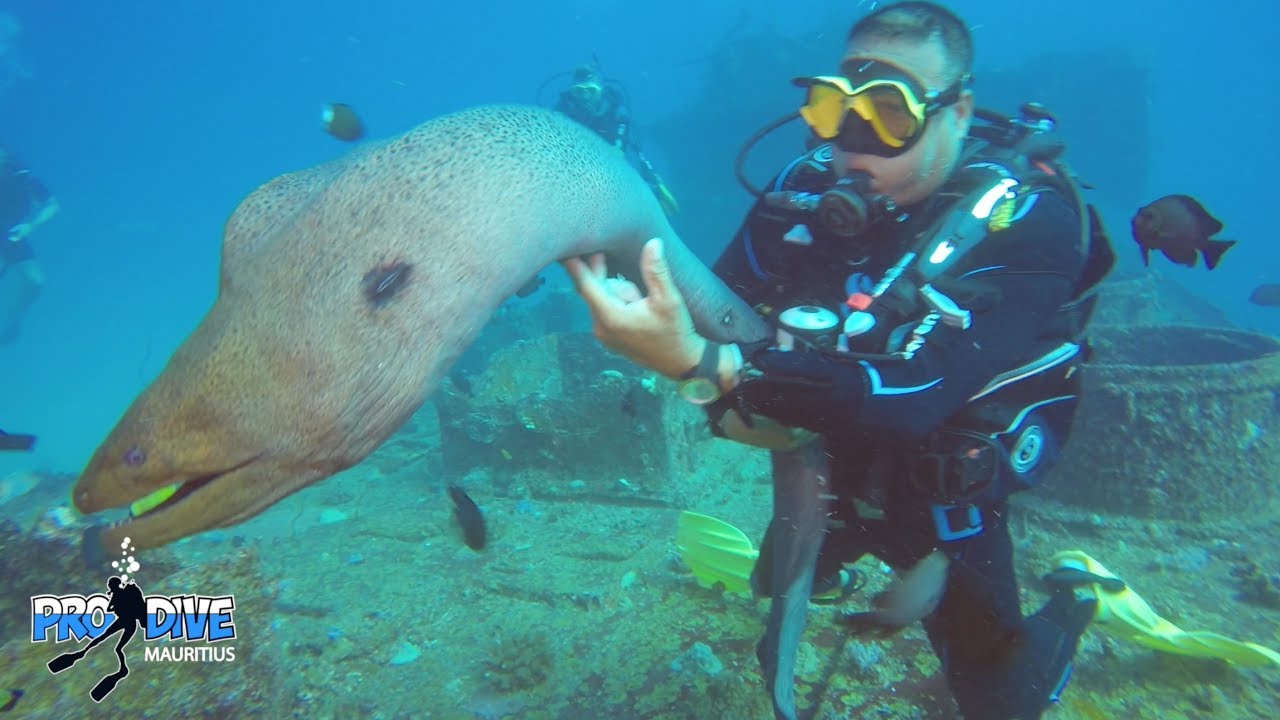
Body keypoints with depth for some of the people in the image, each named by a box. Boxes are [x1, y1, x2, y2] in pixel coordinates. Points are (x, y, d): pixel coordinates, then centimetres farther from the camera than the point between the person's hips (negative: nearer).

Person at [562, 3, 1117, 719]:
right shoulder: (812, 184, -18)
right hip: (821, 467, 4)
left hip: (944, 497, -3)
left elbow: (914, 396, -42)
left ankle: (1067, 612, 46)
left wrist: (699, 366, -52)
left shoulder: (1027, 222, -30)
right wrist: (736, 403, -35)